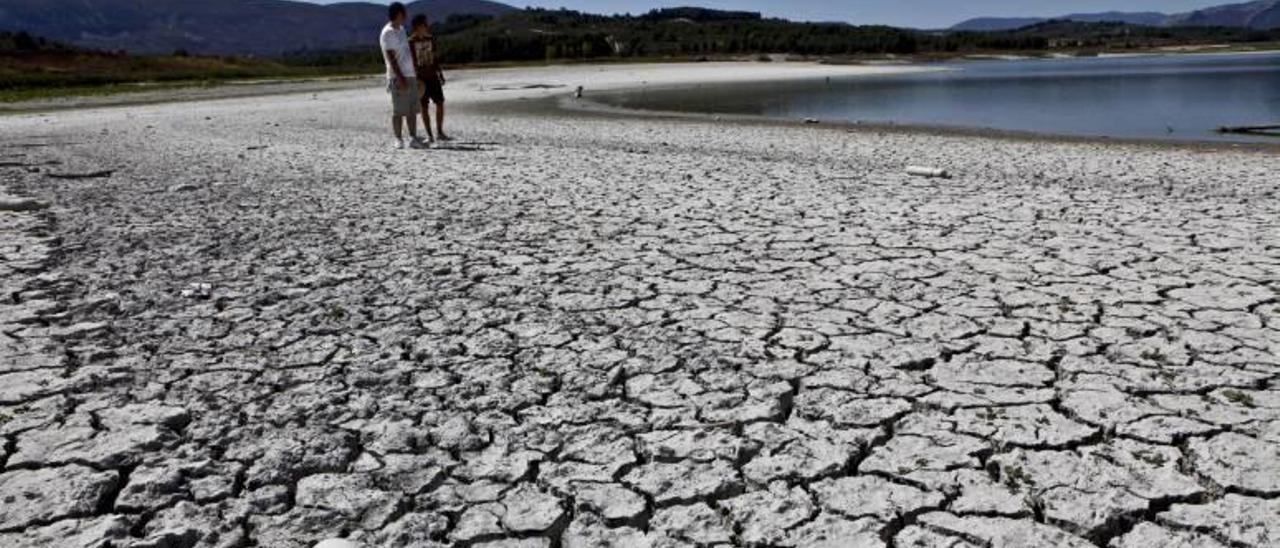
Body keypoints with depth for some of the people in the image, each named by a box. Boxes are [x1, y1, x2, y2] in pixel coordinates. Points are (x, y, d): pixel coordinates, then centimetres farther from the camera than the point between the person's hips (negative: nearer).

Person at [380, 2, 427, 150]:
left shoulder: (401, 29, 17)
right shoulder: (387, 33, -10)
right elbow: (391, 58, -16)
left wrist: (415, 75, 20)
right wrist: (401, 78, -22)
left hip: (410, 76, 8)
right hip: (398, 78, -8)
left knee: (413, 110, 7)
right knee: (398, 111, -5)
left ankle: (413, 139, 10)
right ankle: (399, 140, -1)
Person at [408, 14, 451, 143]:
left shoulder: (431, 39, 8)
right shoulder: (410, 42, -7)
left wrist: (441, 74, 10)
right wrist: (415, 79, -14)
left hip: (433, 76, 4)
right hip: (420, 78, -4)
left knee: (440, 103, 0)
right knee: (424, 107, 0)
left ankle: (440, 132, 9)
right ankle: (429, 134, 7)